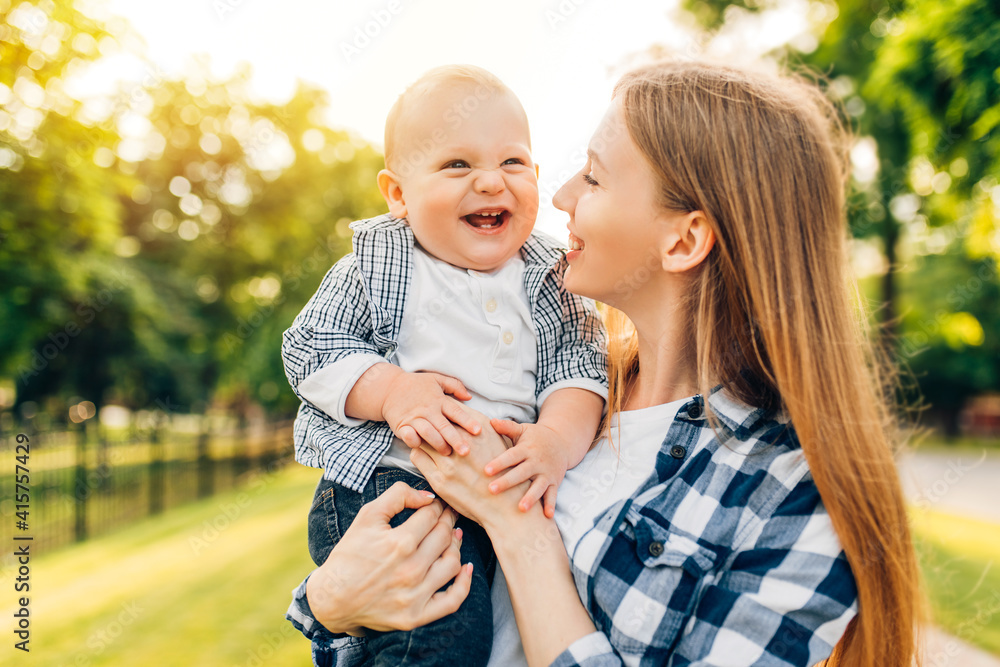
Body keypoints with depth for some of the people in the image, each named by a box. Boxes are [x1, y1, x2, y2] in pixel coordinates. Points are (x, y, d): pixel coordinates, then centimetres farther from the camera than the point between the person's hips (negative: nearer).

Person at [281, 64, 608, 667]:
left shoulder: (551, 279, 7)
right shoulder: (377, 266, 1)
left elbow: (582, 370, 2)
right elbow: (310, 347, -1)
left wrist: (557, 440, -19)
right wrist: (392, 391, -17)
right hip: (386, 479, -4)